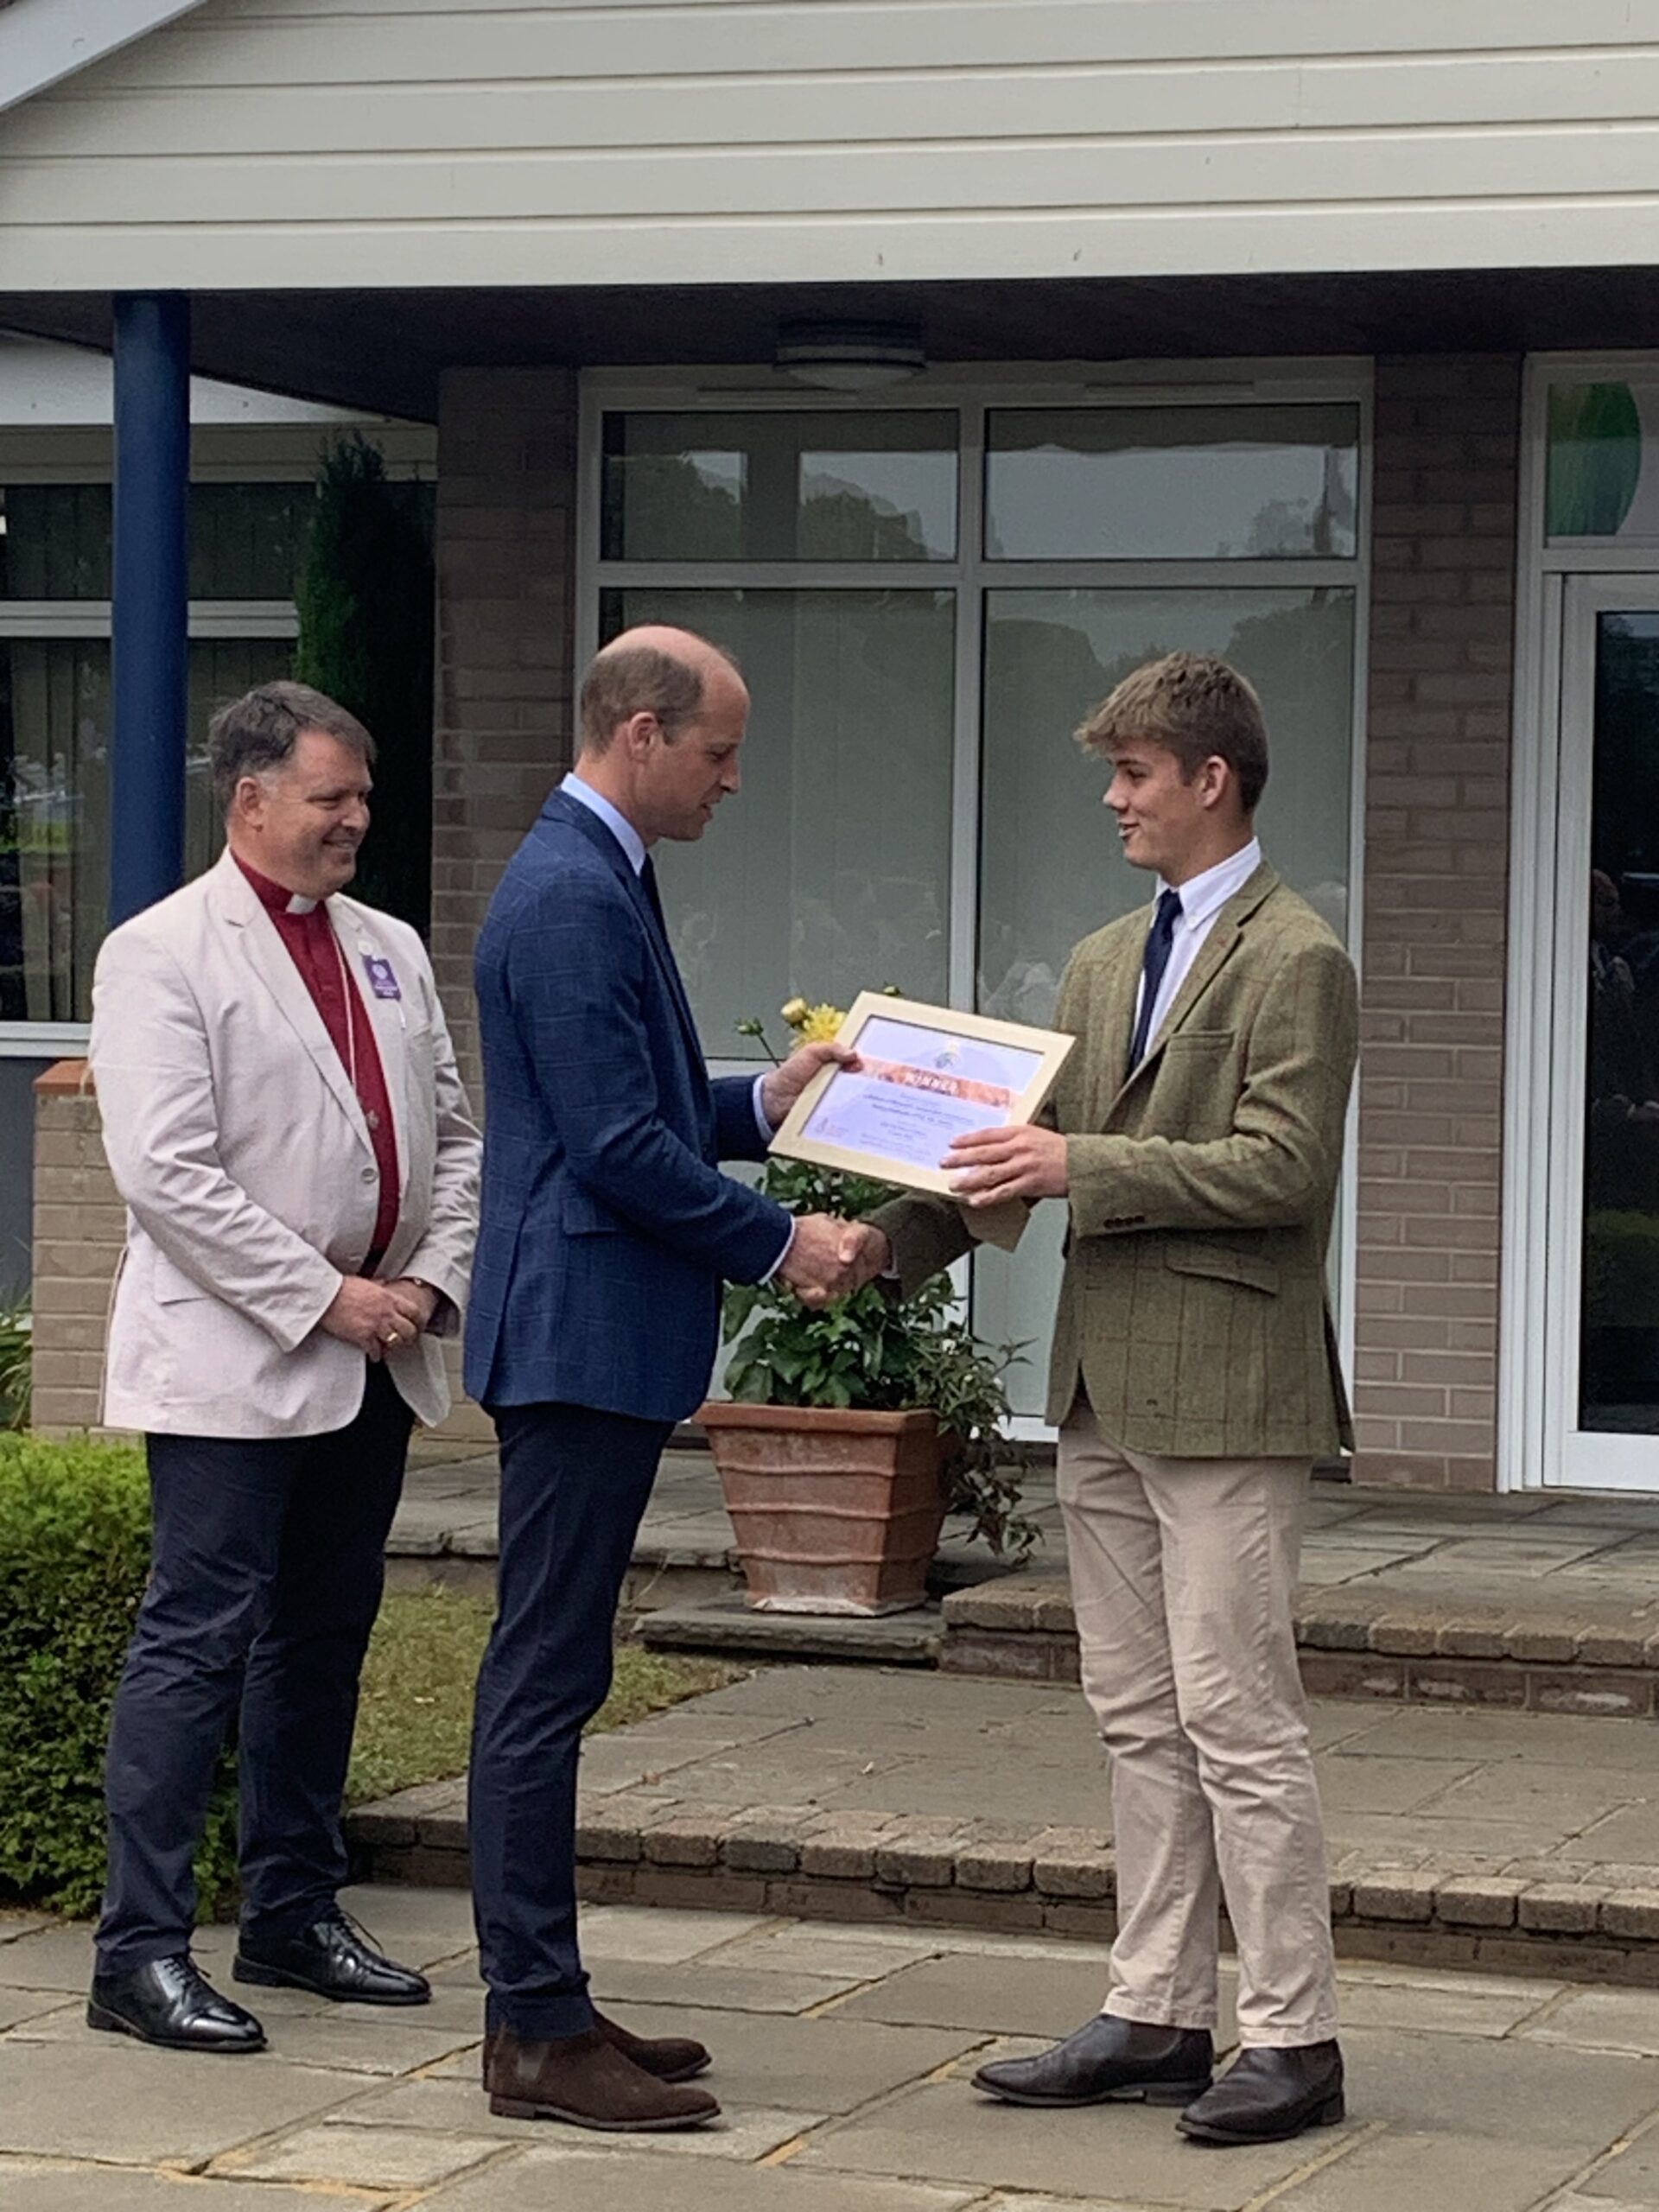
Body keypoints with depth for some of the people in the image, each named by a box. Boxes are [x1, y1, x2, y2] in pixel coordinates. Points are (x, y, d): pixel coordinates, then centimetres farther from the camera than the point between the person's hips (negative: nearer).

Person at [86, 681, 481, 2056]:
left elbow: (456, 1137, 16)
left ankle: (296, 1914, 23)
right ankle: (142, 1952, -6)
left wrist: (431, 1282, -1)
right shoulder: (163, 955, -7)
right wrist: (322, 1298, -16)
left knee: (325, 1638, 13)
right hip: (234, 1362, -7)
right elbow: (165, 1172, -15)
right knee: (199, 1642, -8)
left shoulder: (391, 952, 15)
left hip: (374, 1363, 7)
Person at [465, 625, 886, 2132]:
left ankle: (544, 2004, 18)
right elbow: (618, 1148, -20)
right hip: (581, 1332, -11)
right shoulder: (570, 898, -16)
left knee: (552, 1675, 13)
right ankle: (537, 2036, -3)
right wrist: (784, 1245, -12)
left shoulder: (599, 882, 17)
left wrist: (767, 1101, 10)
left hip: (599, 1341, 11)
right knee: (545, 1678, -6)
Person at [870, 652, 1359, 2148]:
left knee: (1236, 1717, -6)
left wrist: (1085, 1165, -21)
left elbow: (1283, 1167, -17)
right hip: (1106, 1390, 9)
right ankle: (1158, 2020, 18)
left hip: (1224, 1392, -9)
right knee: (1140, 1721, 12)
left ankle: (1295, 2037, 0)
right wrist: (891, 1237, 4)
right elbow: (1040, 1148, 16)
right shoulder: (1106, 962, 17)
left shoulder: (1293, 960, -9)